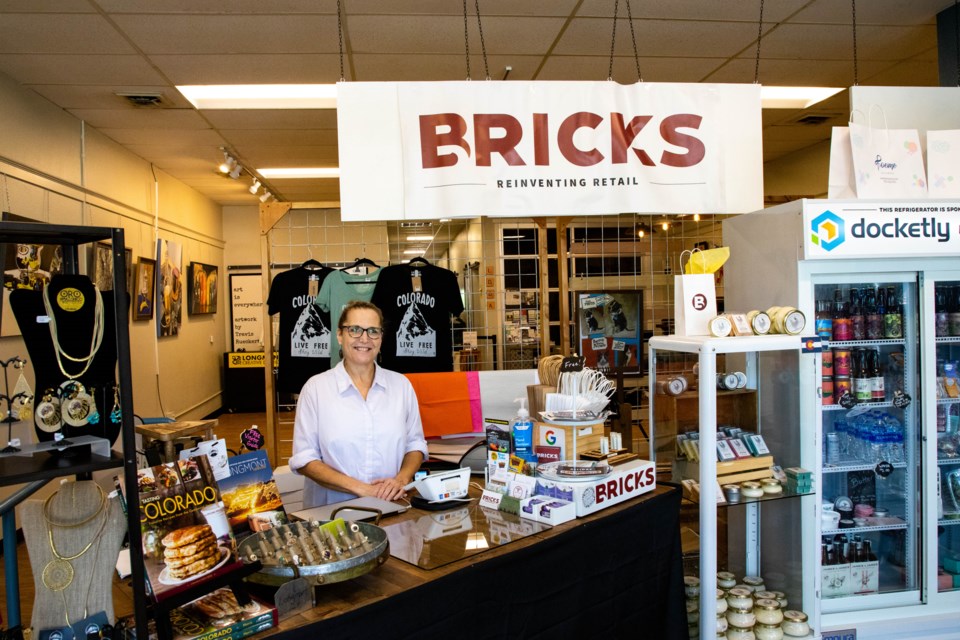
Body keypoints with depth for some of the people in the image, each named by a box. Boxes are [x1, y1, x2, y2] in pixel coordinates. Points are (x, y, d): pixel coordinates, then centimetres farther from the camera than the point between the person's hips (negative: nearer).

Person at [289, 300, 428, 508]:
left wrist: (401, 479, -6)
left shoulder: (401, 385, 8)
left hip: (392, 505, 2)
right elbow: (304, 459, -2)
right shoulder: (315, 388, 0)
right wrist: (360, 488, -12)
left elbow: (415, 445, 14)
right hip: (332, 510, -1)